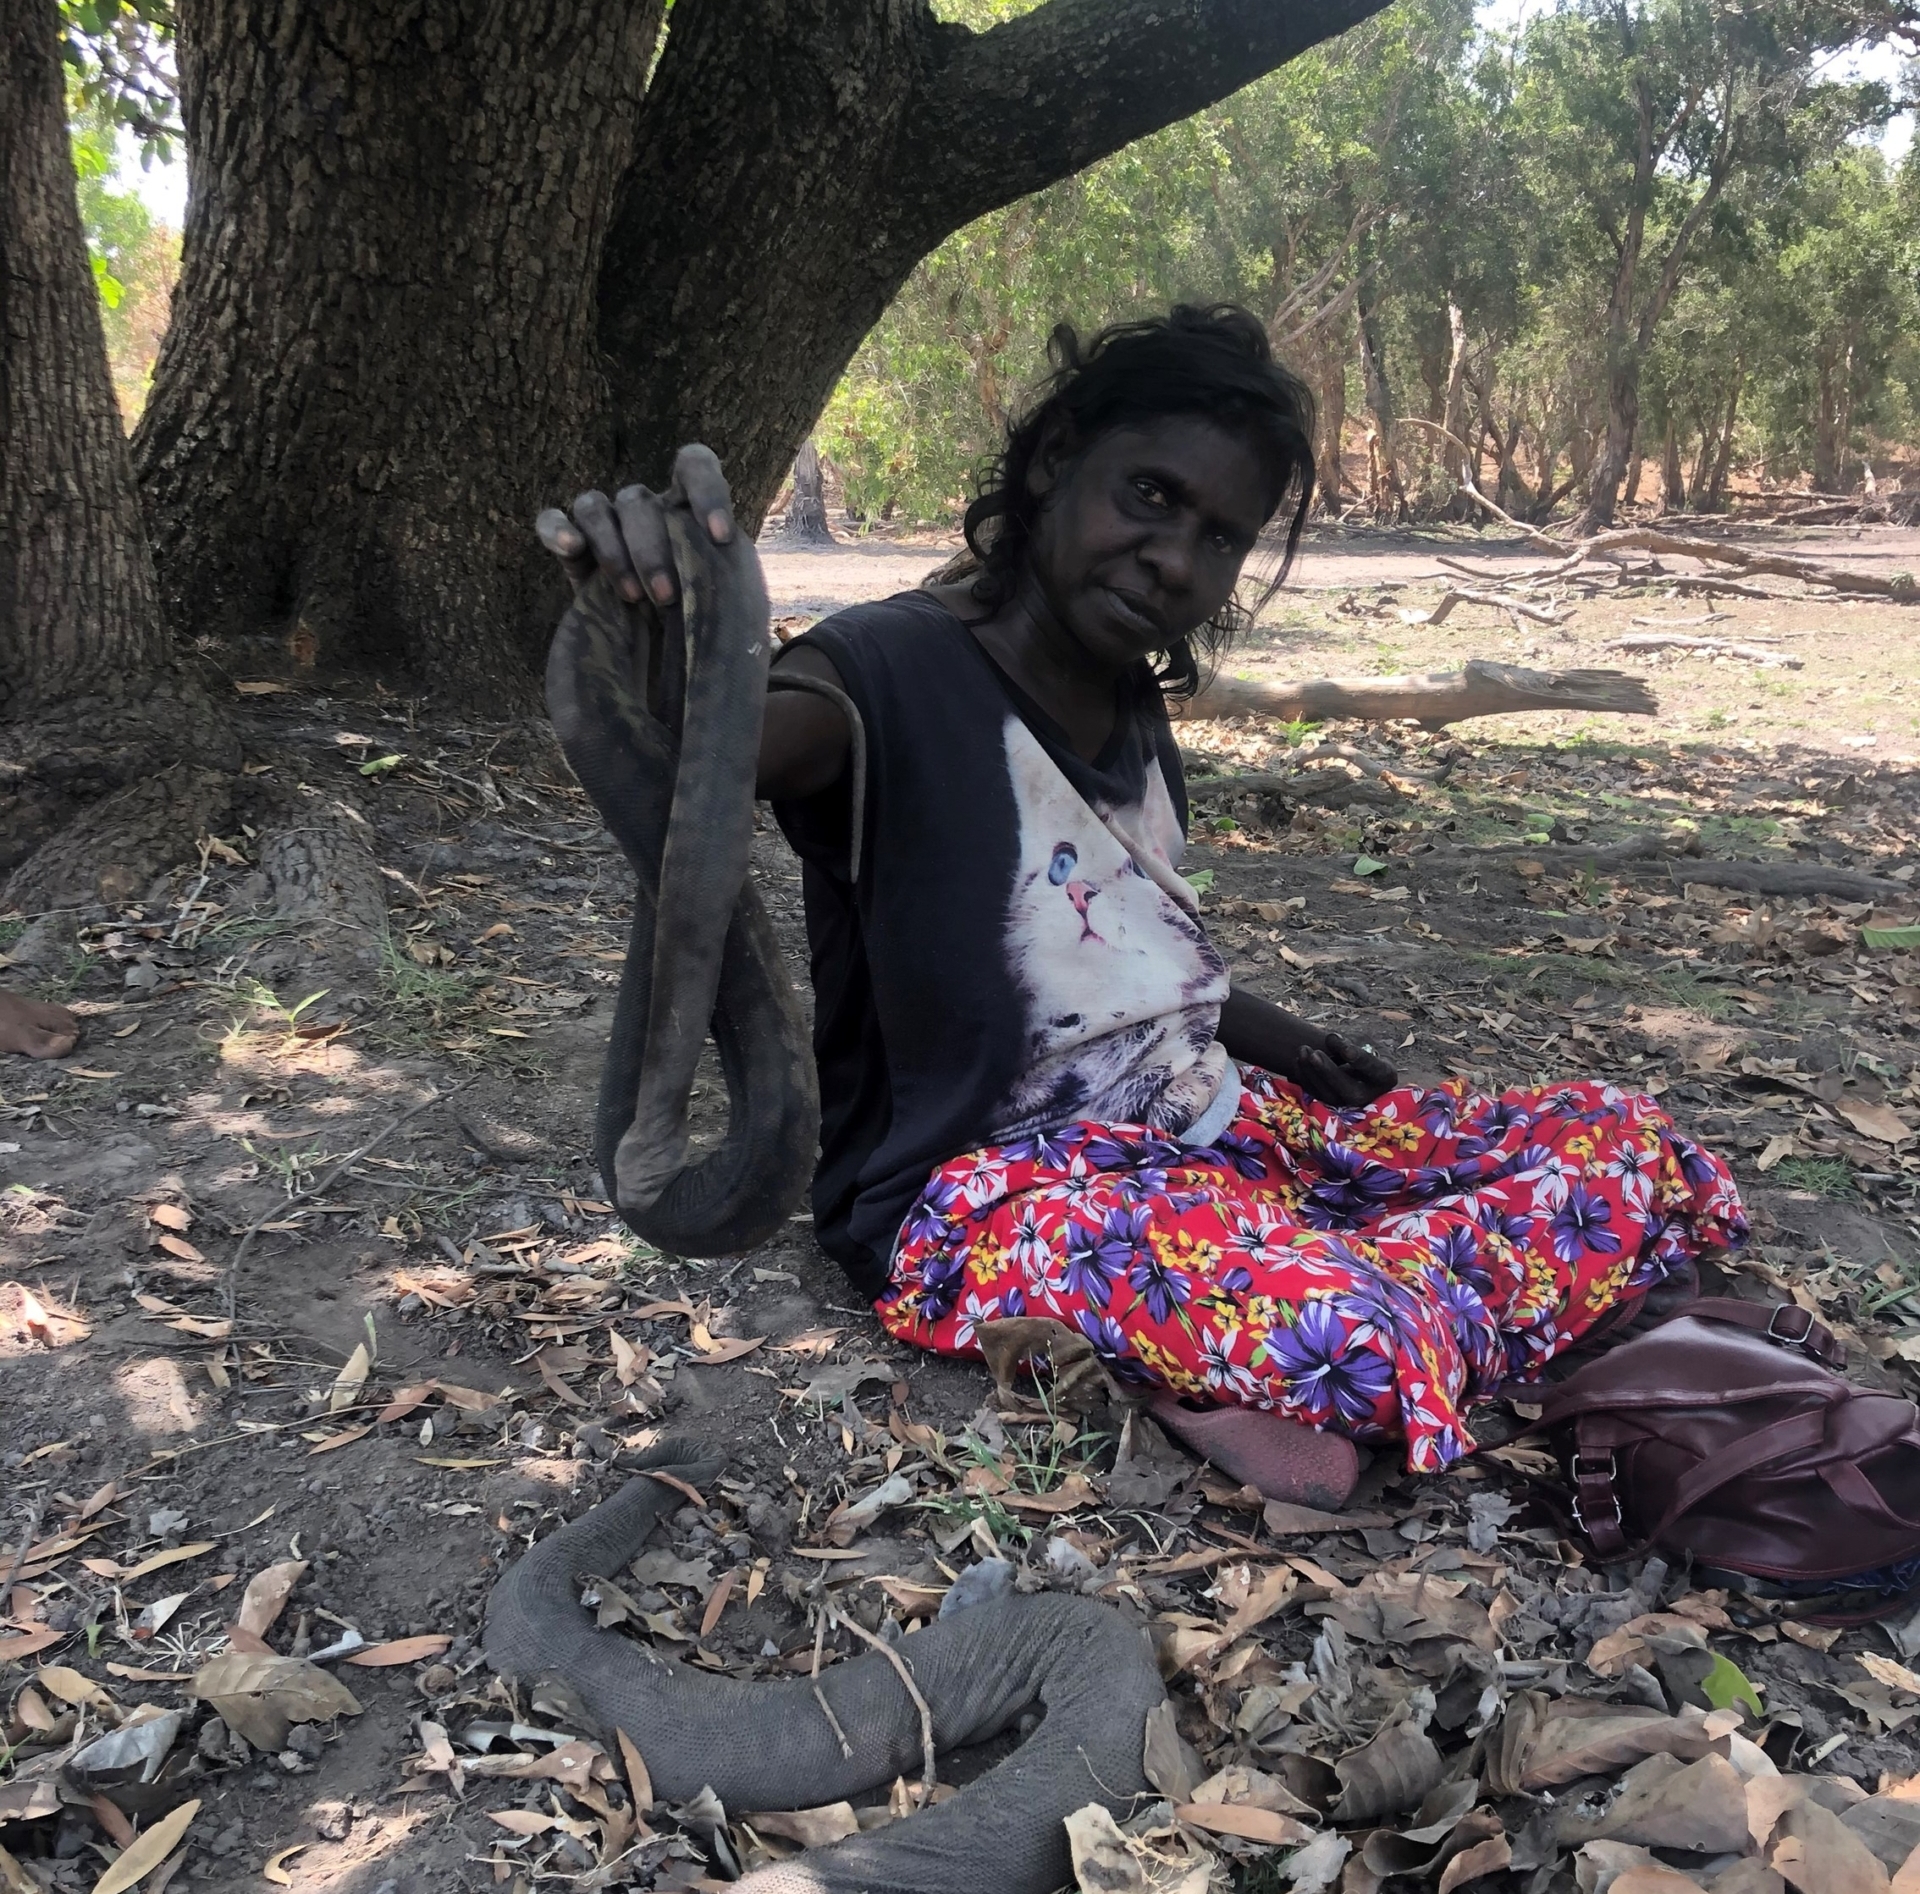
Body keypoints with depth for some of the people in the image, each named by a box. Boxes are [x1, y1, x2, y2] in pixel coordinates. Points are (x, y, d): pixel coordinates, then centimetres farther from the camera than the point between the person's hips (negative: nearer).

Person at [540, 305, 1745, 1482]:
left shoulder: (1133, 707, 11)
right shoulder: (897, 675, -14)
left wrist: (1270, 1035, 12)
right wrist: (645, 627, -56)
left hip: (1207, 1124, 9)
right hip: (993, 1186, -8)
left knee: (1633, 1149, 1)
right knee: (1358, 1342, -38)